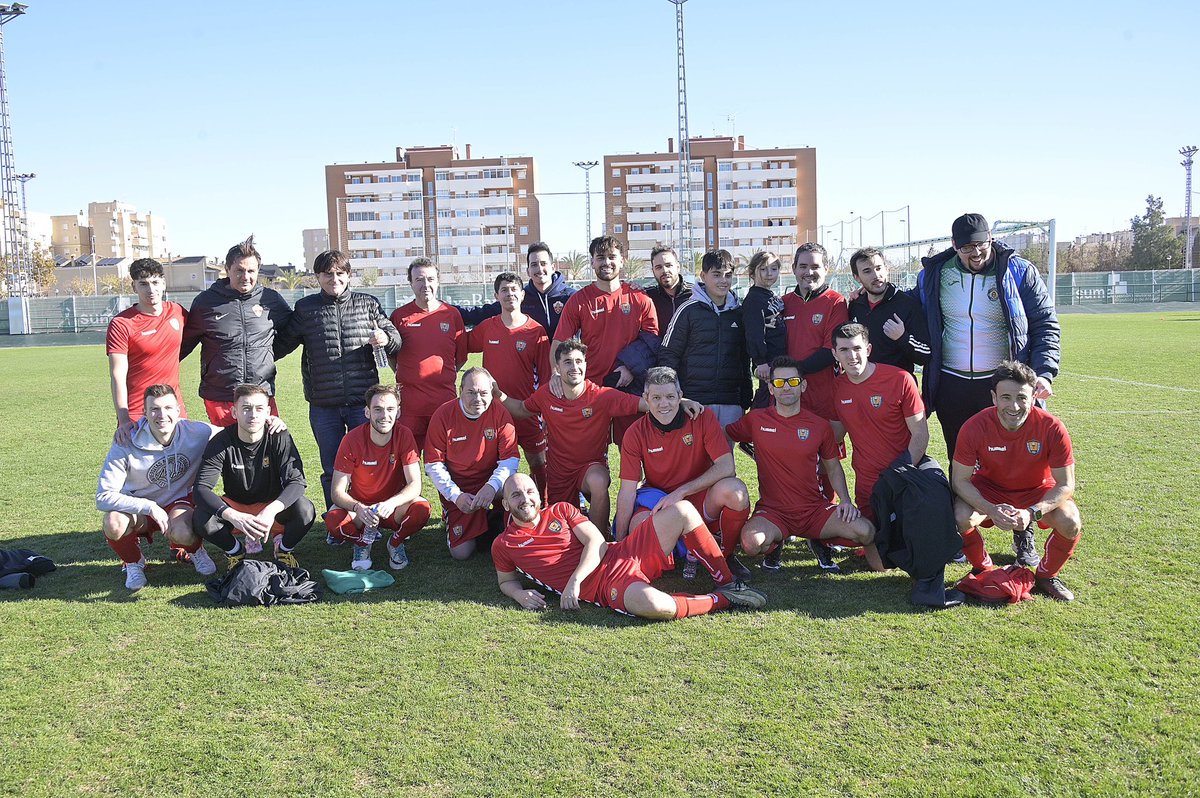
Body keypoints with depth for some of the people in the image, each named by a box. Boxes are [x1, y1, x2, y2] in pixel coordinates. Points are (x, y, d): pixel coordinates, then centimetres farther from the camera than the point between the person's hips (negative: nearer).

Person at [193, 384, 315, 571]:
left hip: (272, 507, -1)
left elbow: (296, 481, -25)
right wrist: (233, 516, -42)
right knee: (201, 518, -29)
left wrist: (271, 511, -44)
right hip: (235, 508, 1)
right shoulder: (221, 442, -16)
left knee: (305, 510, -31)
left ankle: (284, 548, 3)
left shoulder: (280, 438, -17)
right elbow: (201, 488, -24)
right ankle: (235, 551, 4)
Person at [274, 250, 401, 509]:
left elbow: (396, 340, 9)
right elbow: (282, 344, 14)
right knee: (332, 470, 10)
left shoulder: (368, 303, 7)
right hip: (324, 407, 1)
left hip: (363, 402, 0)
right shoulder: (305, 308, 7)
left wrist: (386, 338, -12)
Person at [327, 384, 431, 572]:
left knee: (421, 509, -32)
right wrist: (358, 508, -40)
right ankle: (363, 540, 3)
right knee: (333, 521, -33)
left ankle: (396, 542, 1)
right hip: (360, 506, 0)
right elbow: (338, 491, -18)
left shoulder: (404, 436, -16)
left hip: (393, 508, 0)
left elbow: (415, 485, -21)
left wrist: (391, 503, -41)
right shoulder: (352, 440, -18)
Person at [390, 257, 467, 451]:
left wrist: (445, 376, 8)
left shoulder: (452, 314, 6)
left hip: (445, 399, 1)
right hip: (409, 401, -1)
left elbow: (461, 356, 12)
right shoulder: (400, 315, 3)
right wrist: (402, 377, 6)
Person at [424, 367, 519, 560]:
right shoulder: (443, 415, -12)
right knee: (461, 552, -10)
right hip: (457, 489, -1)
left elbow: (510, 458, -13)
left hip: (490, 481, 1)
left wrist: (492, 486, -30)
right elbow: (433, 464, -7)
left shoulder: (500, 413, -11)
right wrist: (455, 495, -18)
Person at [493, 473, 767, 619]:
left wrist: (575, 580, -13)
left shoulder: (560, 511, 13)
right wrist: (519, 594, -6)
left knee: (683, 510, -9)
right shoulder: (503, 546, 7)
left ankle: (727, 582, -1)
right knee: (652, 605, -40)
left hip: (623, 554, 5)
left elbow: (597, 543, 4)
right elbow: (506, 581, 20)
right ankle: (721, 600, -12)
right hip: (608, 587, -5)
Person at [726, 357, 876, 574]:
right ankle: (775, 544, 5)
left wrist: (845, 500, -1)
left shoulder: (820, 425, 4)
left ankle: (819, 541, 11)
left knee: (866, 533, -21)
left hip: (815, 508, 2)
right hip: (772, 511, -2)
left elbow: (833, 467, 15)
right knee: (751, 542, -35)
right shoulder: (756, 420, 0)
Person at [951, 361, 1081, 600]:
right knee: (962, 518, -29)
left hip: (1038, 492, 1)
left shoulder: (1052, 428, -26)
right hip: (989, 488, 0)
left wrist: (1032, 513, -33)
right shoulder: (974, 427, -26)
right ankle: (983, 571, 2)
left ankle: (1046, 575, 5)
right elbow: (960, 480, -18)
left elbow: (1066, 485, -18)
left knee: (1071, 524, -27)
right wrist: (991, 510, -34)